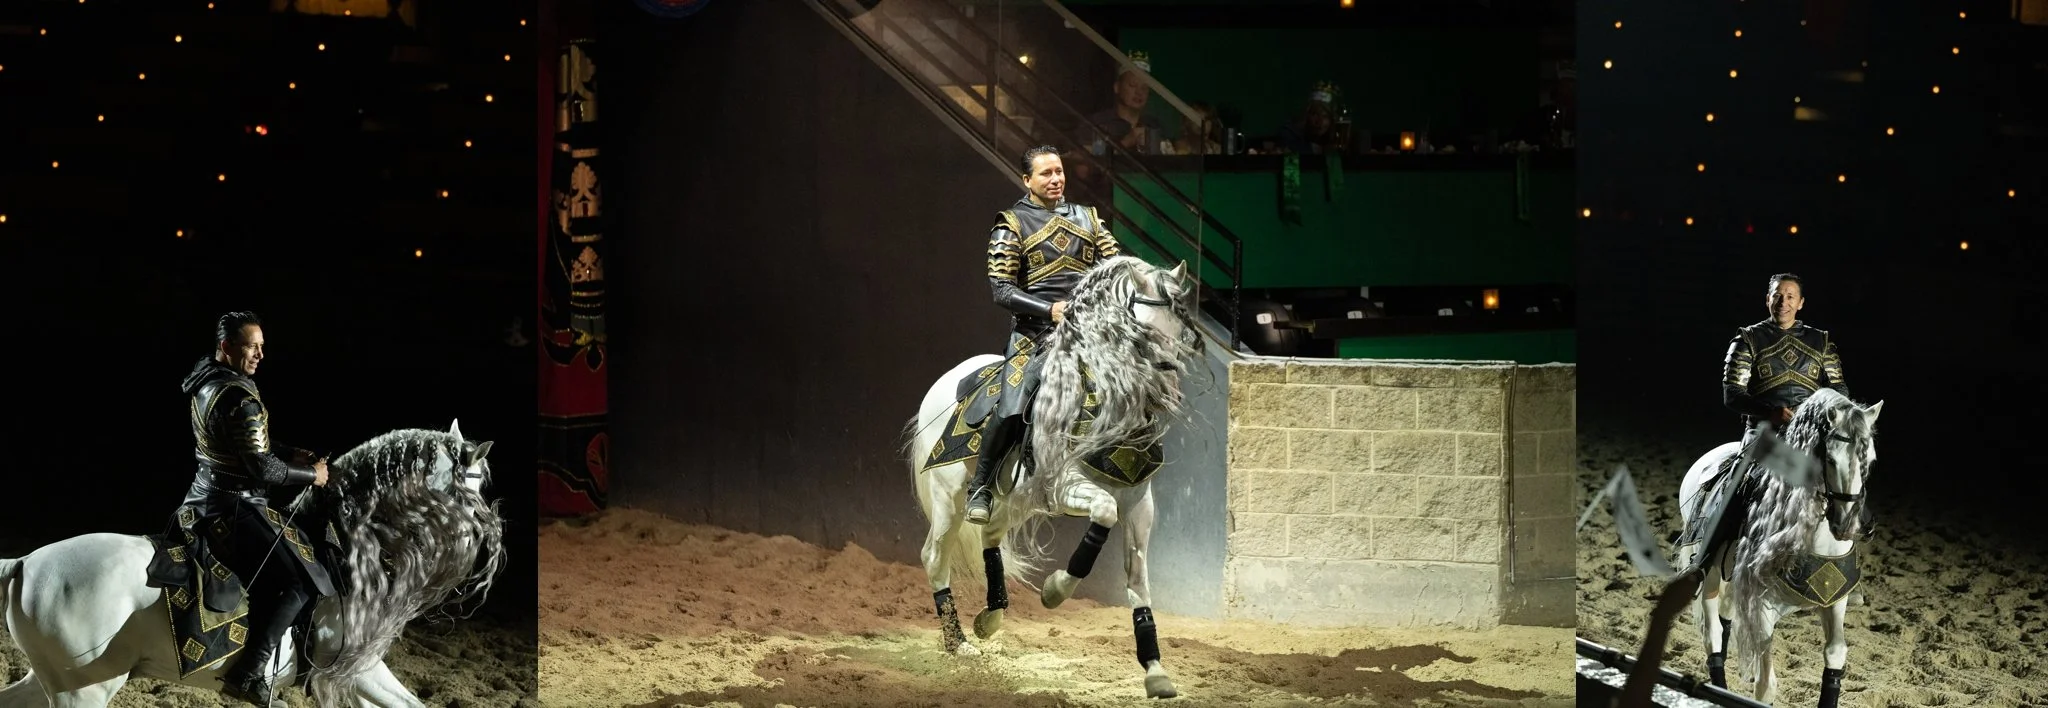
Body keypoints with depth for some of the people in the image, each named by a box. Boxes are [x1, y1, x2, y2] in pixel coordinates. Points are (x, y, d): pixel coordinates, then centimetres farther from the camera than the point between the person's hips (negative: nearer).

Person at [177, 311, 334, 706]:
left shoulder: (205, 383, 10)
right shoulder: (239, 398, -22)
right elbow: (263, 469, -23)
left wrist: (293, 455, 11)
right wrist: (313, 475, -7)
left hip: (206, 500, 11)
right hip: (232, 509, -10)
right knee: (306, 580, -11)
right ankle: (248, 674, -17)